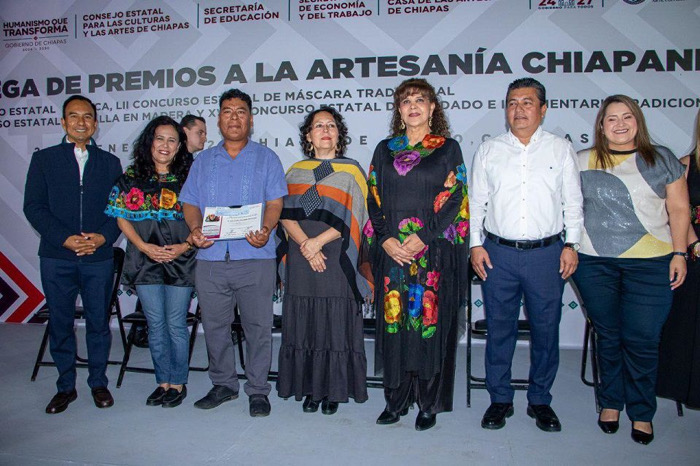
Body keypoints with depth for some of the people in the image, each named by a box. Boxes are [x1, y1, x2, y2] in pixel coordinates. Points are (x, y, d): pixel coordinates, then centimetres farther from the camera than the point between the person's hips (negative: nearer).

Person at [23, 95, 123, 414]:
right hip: (56, 258, 0)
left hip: (99, 258, 0)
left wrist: (102, 237, -12)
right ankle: (66, 386, 23)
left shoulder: (110, 163, 10)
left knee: (99, 322, 8)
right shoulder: (43, 159, 7)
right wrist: (66, 239, -13)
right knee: (60, 324, 8)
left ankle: (98, 383, 23)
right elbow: (34, 206, -1)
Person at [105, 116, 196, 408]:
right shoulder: (132, 177, 6)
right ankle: (163, 382, 22)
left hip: (180, 261, -2)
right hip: (145, 261, 2)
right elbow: (122, 218, 5)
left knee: (176, 324, 4)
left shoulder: (188, 177, 2)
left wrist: (185, 245, -13)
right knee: (156, 325, 9)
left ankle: (178, 383, 18)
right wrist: (145, 247, -8)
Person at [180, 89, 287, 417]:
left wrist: (265, 229, -20)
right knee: (214, 326, 10)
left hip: (254, 258, -3)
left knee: (258, 326, 1)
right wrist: (196, 228, -8)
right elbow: (189, 202, 12)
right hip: (210, 258, 3)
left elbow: (275, 201, 0)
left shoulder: (266, 158, 9)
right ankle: (223, 384, 27)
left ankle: (258, 390, 14)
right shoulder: (203, 161, 18)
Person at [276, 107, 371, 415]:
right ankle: (310, 389, 17)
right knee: (304, 324, 4)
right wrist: (306, 245, -12)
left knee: (337, 324, -1)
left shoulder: (351, 171, 6)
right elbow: (285, 215, 3)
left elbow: (352, 219, -4)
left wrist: (318, 241, -13)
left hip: (337, 259, -2)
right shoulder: (296, 172, 13)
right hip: (301, 261, 2)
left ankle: (335, 390, 12)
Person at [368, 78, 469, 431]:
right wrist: (385, 239, -6)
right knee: (393, 321, 6)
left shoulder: (448, 148, 5)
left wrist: (422, 237, -14)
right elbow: (374, 198, 8)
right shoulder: (385, 149, 13)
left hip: (433, 250, -2)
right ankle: (396, 399, 20)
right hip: (391, 250, 3)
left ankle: (429, 403, 16)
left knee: (429, 321, 1)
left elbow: (453, 198, -4)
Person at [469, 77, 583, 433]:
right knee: (499, 328, 7)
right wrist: (475, 244, 2)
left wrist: (571, 245, 1)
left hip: (546, 253, 0)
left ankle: (540, 400, 25)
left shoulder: (561, 149, 7)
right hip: (498, 253, 0)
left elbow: (573, 202, 8)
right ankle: (500, 399, 22)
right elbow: (476, 202, 9)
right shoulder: (488, 151, 8)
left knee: (545, 329, 7)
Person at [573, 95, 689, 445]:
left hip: (650, 264, -1)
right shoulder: (583, 162, 6)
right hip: (595, 264, 1)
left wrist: (679, 252, 0)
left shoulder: (662, 159, 7)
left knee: (642, 340, 0)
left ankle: (642, 413, 19)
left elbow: (679, 209, 7)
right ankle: (610, 402, 29)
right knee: (608, 336, 11)